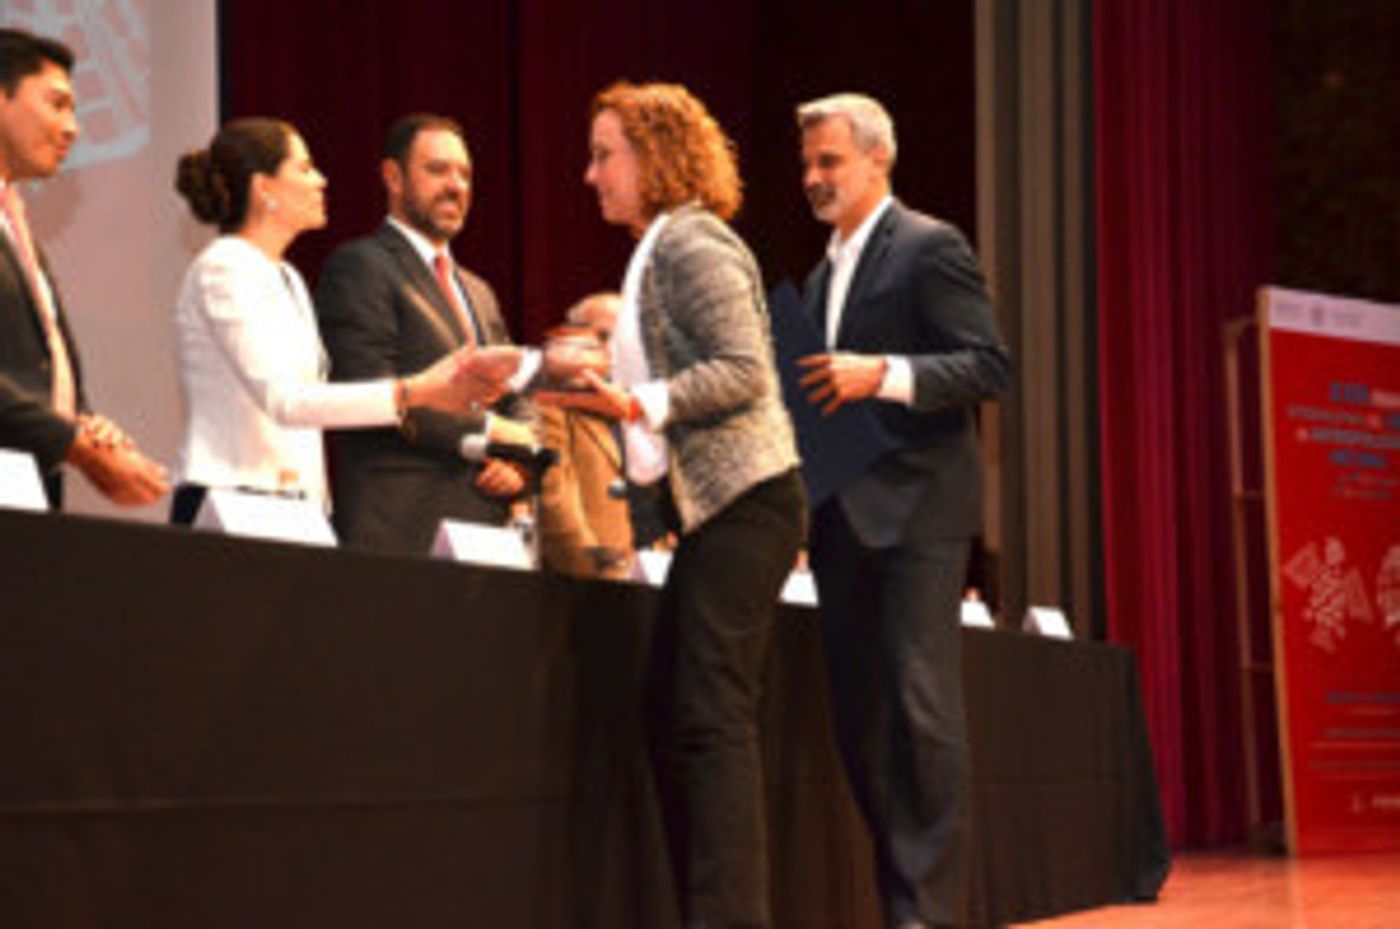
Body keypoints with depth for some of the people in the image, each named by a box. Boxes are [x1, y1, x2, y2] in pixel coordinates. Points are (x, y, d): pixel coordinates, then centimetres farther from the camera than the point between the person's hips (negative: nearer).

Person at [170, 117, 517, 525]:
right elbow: (282, 399, -21)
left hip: (290, 507, 8)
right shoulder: (223, 268, -9)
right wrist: (411, 392, -27)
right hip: (228, 505, -8)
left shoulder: (287, 278, 20)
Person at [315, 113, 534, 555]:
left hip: (484, 520, 7)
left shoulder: (478, 291, 25)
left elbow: (516, 402, 25)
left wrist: (517, 458, 2)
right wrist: (486, 429, -11)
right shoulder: (359, 266, -1)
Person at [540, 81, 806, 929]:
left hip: (745, 502, -10)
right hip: (716, 508, 10)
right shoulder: (659, 249, 20)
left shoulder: (691, 243, -9)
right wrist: (607, 399, 16)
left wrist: (643, 404, -24)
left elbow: (744, 371, -17)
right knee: (687, 722, 8)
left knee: (712, 718, -13)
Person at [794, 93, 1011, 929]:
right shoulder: (826, 273, 21)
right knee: (862, 717, 7)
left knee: (923, 709, -11)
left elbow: (990, 366, -12)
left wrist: (882, 374, -23)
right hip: (846, 516, 8)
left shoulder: (930, 247, -4)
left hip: (917, 507, -8)